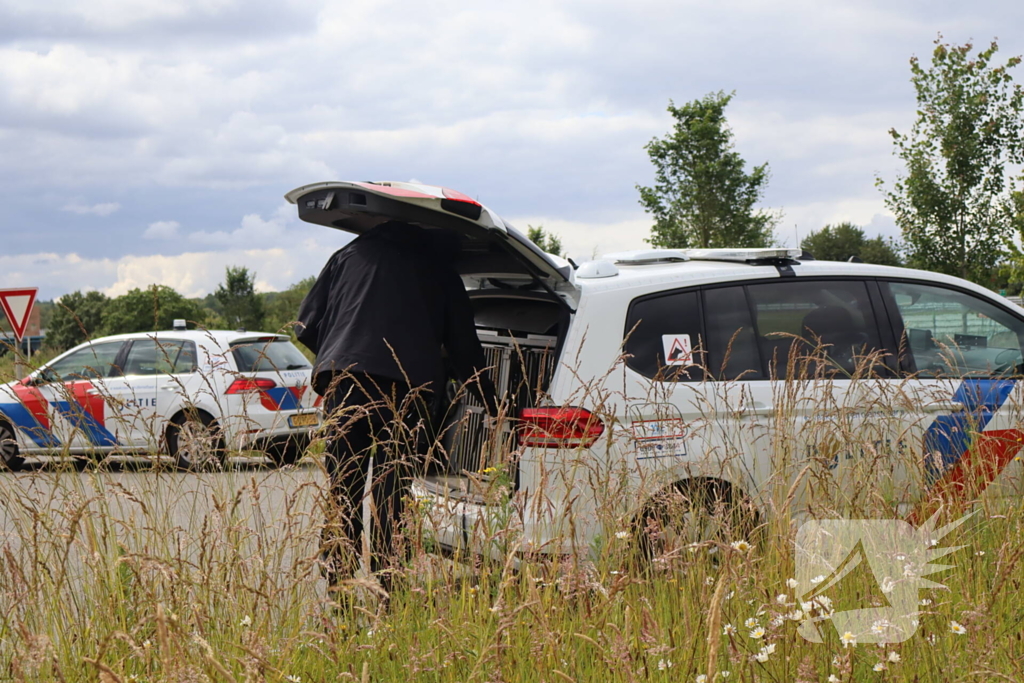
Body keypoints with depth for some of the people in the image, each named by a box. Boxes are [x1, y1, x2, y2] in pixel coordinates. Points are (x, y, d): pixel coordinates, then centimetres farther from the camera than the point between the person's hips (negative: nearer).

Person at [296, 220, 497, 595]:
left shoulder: (350, 254, 23)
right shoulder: (441, 270, 20)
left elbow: (308, 327, 17)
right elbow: (465, 350, 20)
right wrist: (494, 405, 30)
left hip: (345, 382, 1)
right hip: (406, 391, -1)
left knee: (343, 494, 5)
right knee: (390, 496, 2)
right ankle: (384, 595, -3)